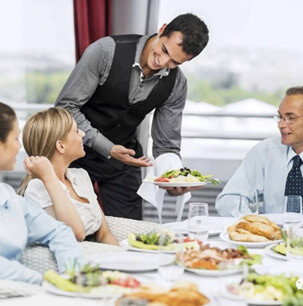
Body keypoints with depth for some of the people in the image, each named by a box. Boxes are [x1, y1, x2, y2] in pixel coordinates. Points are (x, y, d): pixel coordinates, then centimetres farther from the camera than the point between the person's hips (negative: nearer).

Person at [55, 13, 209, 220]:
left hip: (123, 156, 3)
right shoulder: (107, 51, -25)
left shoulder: (176, 84, -12)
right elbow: (66, 106, -21)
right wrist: (108, 149, -30)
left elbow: (166, 145, -5)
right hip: (80, 149, -3)